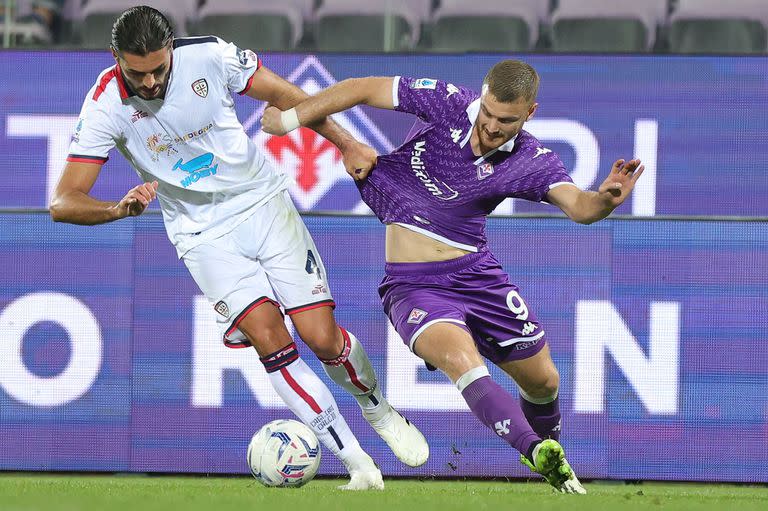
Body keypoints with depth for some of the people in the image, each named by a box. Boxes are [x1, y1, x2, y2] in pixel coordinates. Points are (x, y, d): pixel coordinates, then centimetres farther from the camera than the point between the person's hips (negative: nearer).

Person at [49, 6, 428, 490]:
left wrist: (348, 145, -1)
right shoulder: (106, 105, -18)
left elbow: (285, 96, 1)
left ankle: (379, 411, 28)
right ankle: (357, 463, -10)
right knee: (269, 338, -20)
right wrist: (120, 209, -40)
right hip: (204, 235, -1)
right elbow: (63, 203, -21)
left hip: (263, 202, 1)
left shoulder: (209, 55, -16)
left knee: (323, 339, -6)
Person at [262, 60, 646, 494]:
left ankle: (552, 464, 40)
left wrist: (605, 200, -48)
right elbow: (364, 89, -3)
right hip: (412, 284, -2)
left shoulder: (532, 162, -9)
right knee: (464, 362, -30)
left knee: (543, 382, 9)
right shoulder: (449, 103, -12)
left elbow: (577, 206, -25)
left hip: (476, 273, 2)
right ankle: (538, 453, -40)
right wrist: (289, 119, -1)